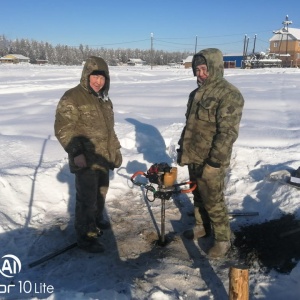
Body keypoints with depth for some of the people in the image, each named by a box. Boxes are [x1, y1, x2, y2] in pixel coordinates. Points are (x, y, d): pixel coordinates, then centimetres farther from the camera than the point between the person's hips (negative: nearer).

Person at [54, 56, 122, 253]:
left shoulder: (104, 99, 13)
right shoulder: (72, 97, -13)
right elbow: (63, 128, -18)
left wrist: (116, 149, 21)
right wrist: (76, 152, -25)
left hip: (104, 158, 8)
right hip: (85, 161, -8)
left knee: (101, 192, 21)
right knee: (87, 198, -2)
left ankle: (97, 220, 43)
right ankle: (86, 236, 12)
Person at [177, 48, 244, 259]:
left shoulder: (229, 95, -17)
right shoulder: (197, 93, 10)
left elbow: (228, 133, -22)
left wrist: (213, 162, -24)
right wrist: (182, 150, 18)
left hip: (211, 162, -8)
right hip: (193, 158, 8)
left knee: (213, 202, 1)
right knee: (199, 196, 20)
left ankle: (223, 240, 19)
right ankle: (202, 227, 40)